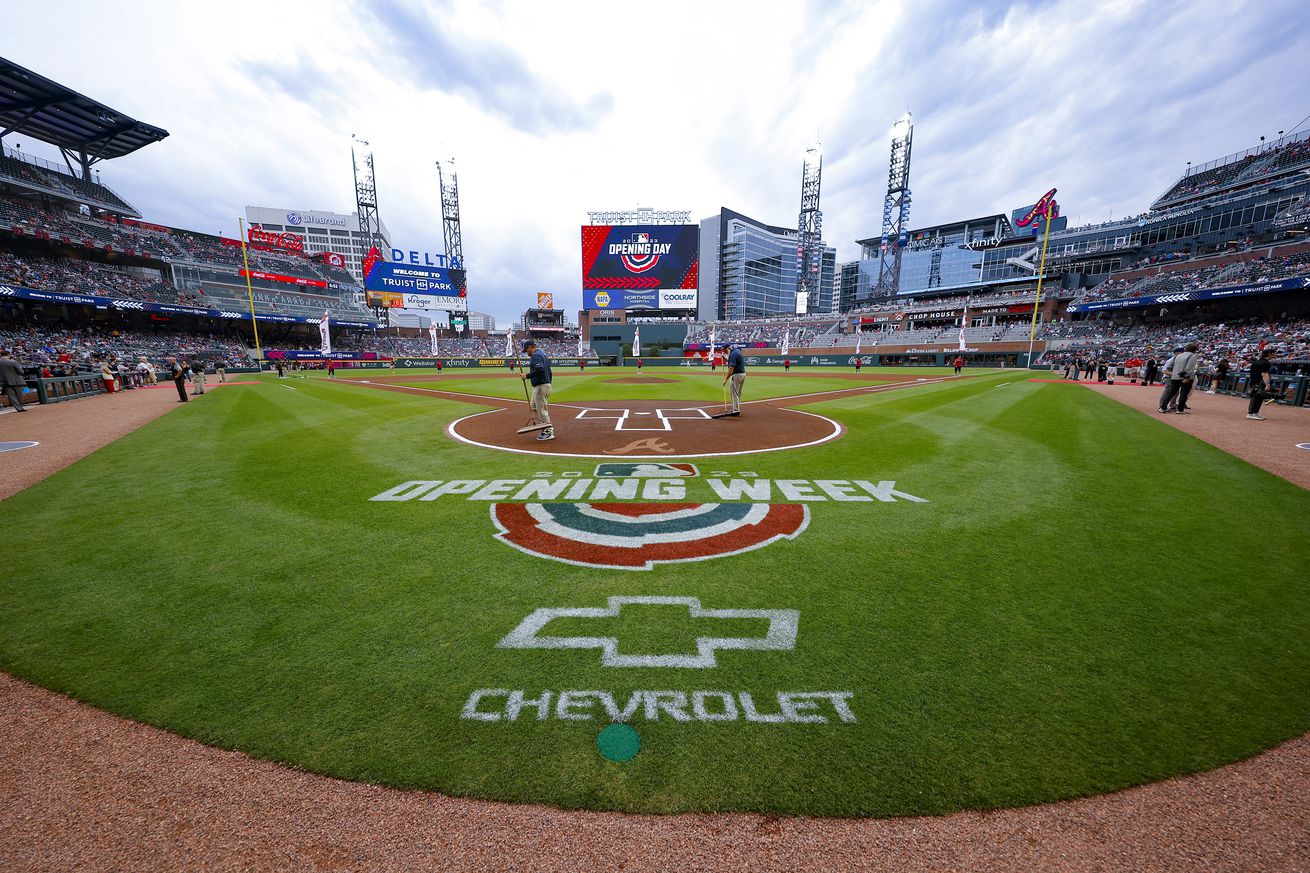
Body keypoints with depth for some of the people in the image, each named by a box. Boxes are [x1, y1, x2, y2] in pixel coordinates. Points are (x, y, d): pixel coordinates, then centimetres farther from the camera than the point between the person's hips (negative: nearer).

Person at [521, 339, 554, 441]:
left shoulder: (536, 355, -11)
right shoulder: (543, 354, 20)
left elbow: (539, 369, -29)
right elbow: (549, 372, 22)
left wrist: (527, 376, -19)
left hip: (540, 386, -11)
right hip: (546, 384, 11)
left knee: (541, 409, -6)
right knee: (534, 408, 18)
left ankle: (548, 432, -1)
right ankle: (548, 426, 19)